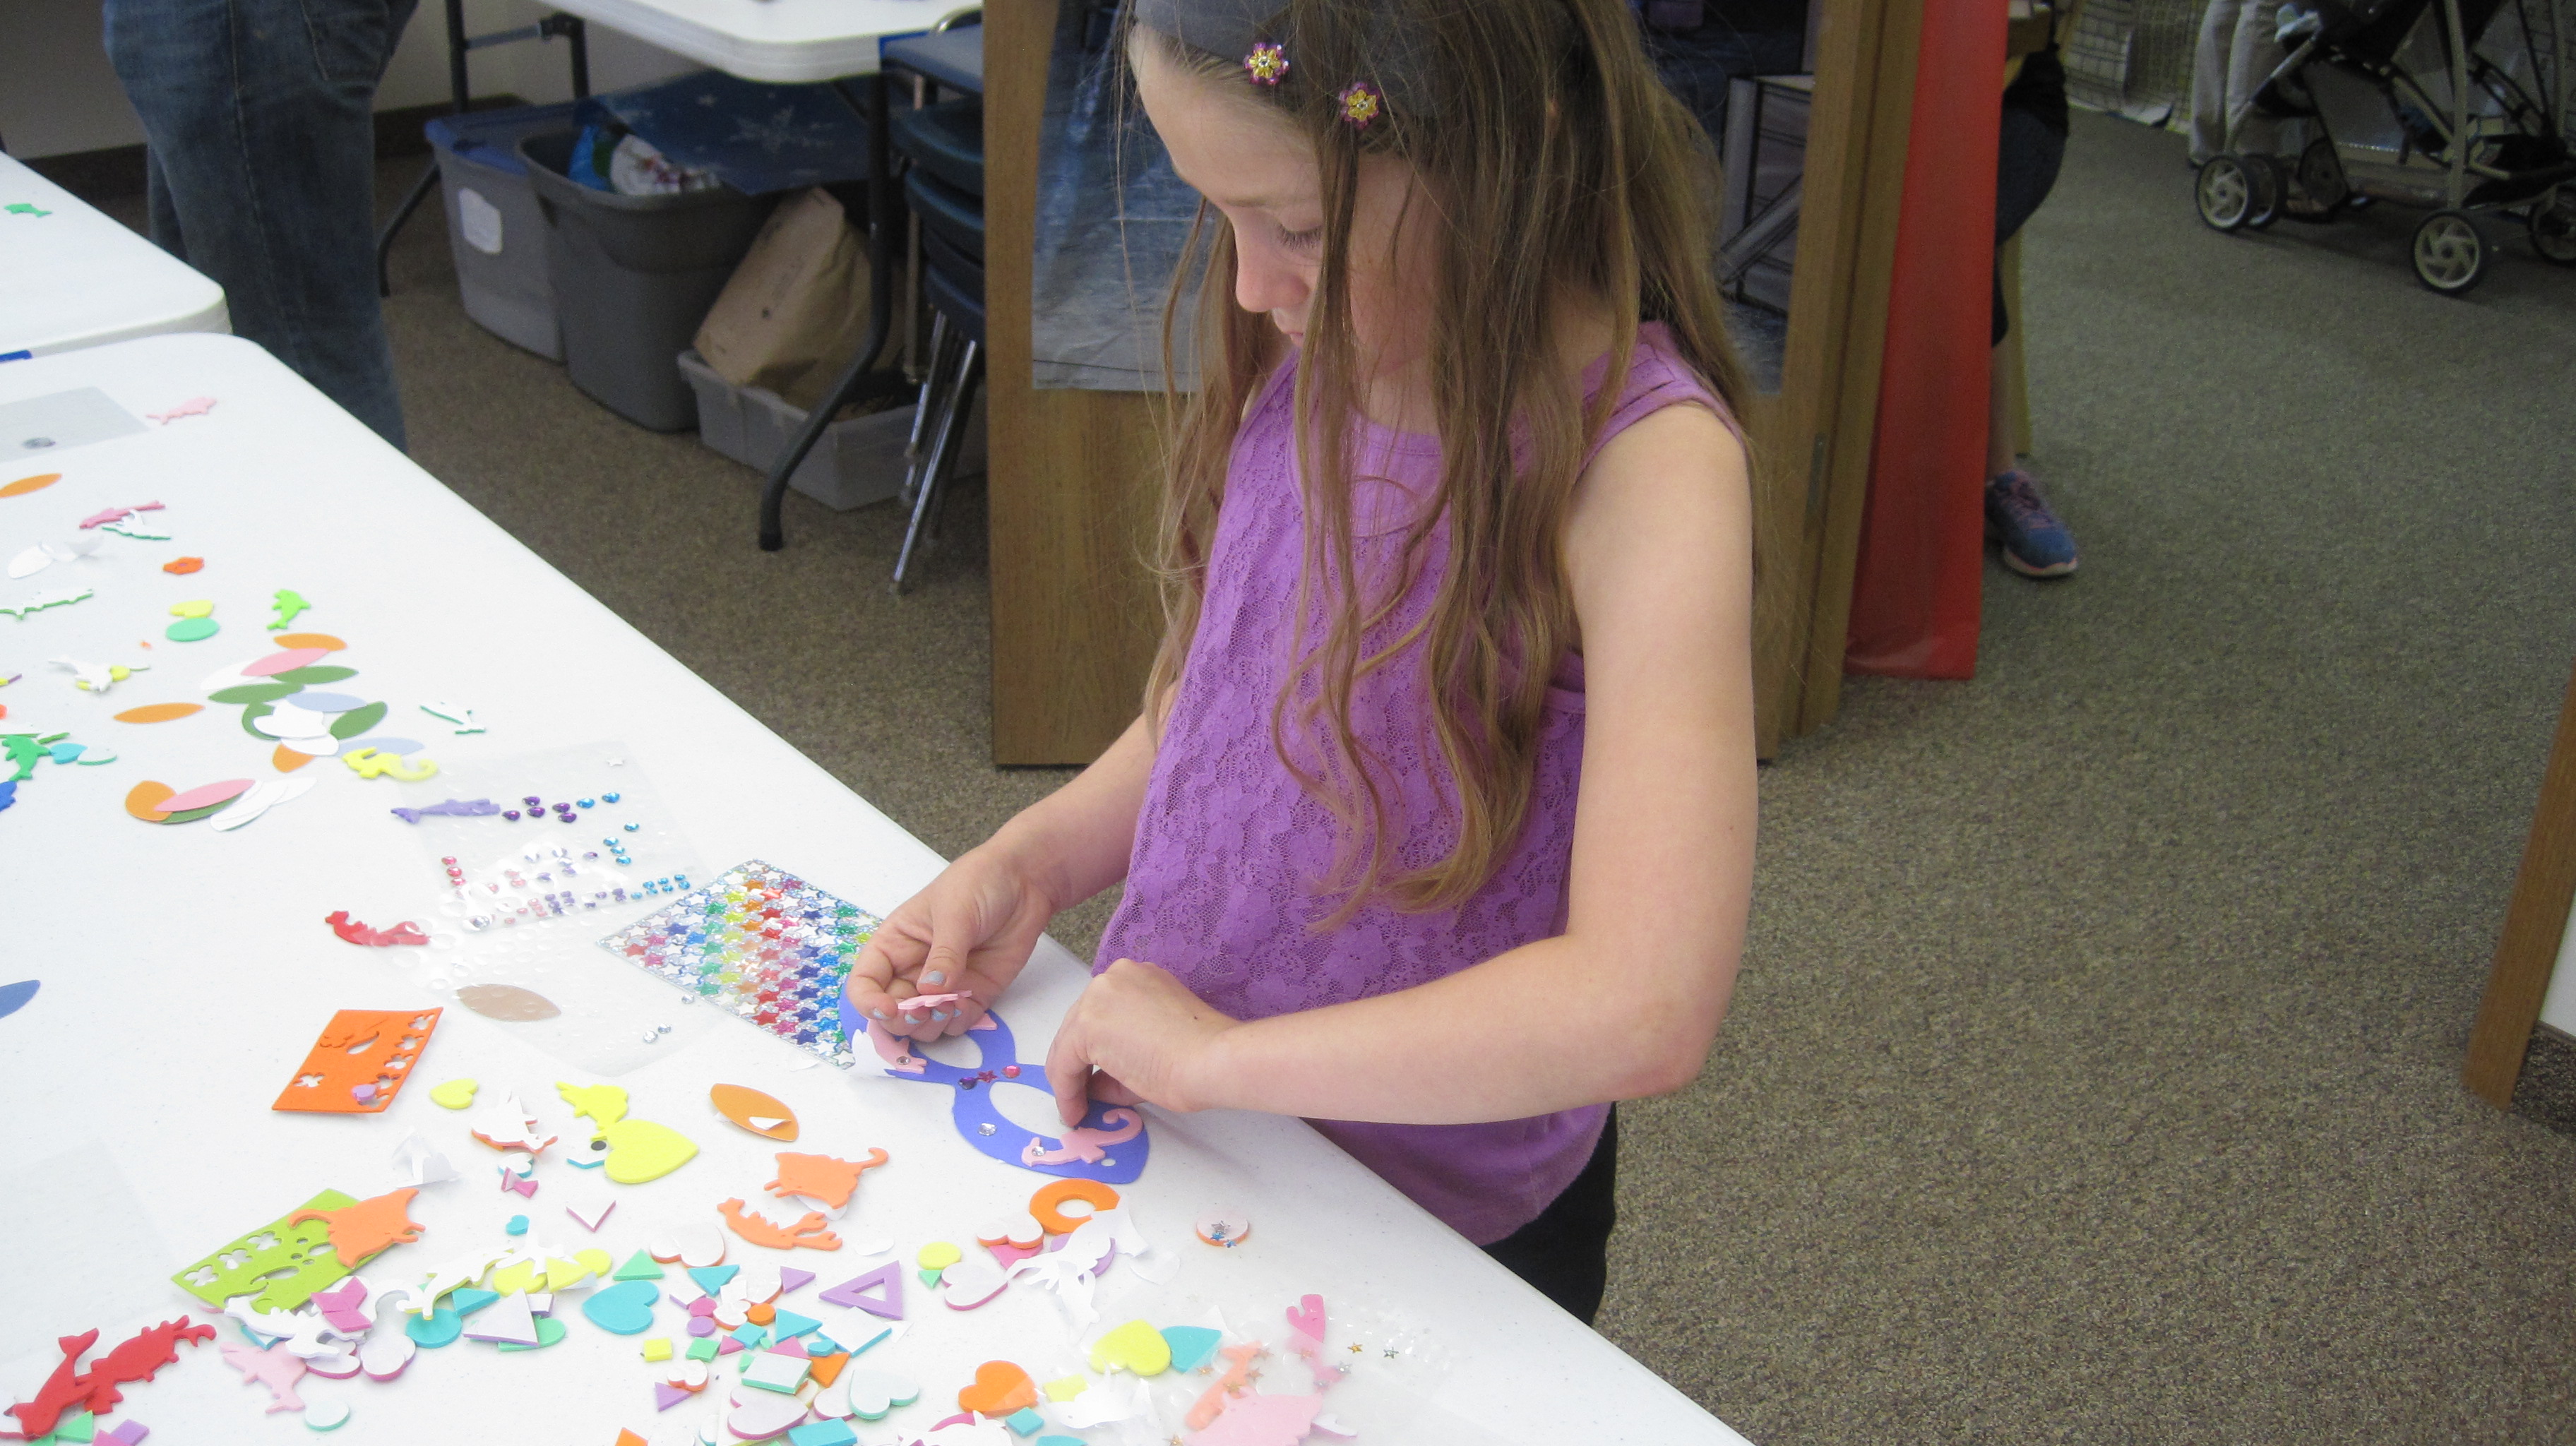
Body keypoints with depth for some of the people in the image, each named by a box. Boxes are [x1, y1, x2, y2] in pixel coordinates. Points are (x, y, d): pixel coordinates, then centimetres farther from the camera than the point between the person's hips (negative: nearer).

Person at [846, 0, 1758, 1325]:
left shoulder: (1645, 458, -26)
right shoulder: (1310, 354, -6)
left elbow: (1646, 1004, -34)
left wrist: (1221, 1054, -27)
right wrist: (1026, 864, -8)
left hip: (1434, 1231, -6)